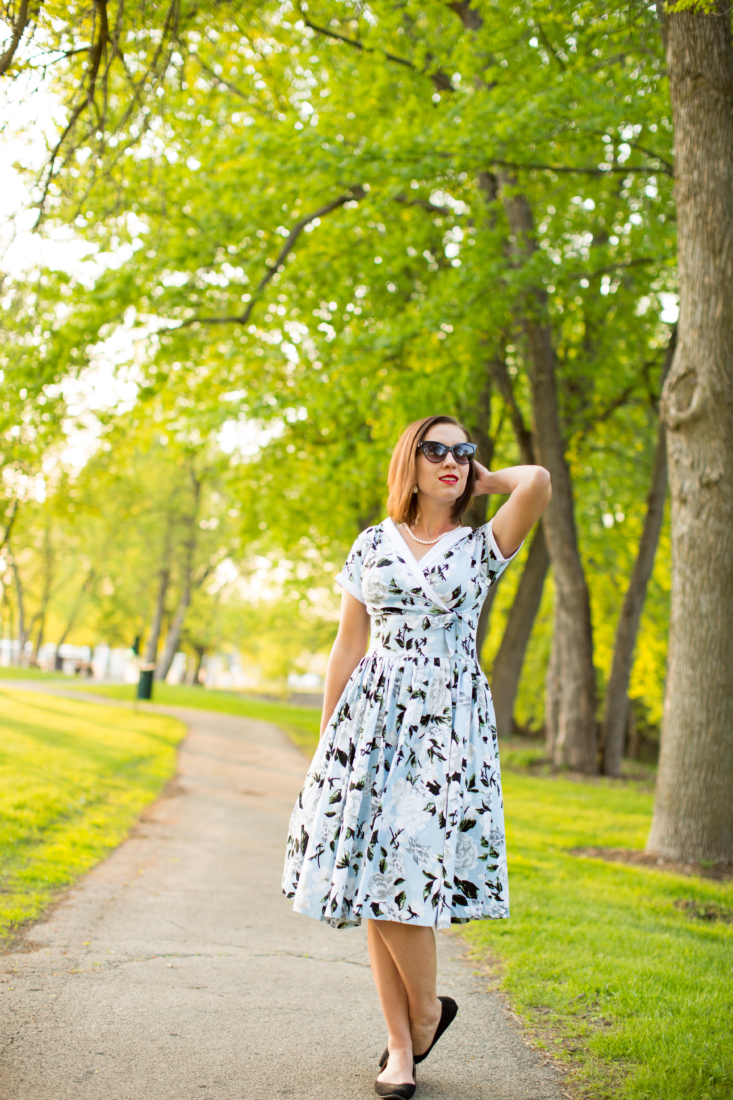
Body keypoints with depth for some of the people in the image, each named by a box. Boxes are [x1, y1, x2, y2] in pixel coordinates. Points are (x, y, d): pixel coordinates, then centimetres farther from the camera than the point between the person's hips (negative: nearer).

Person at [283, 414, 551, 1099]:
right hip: (373, 719, 2)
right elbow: (348, 646, 12)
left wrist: (487, 479, 8)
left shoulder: (482, 547, 6)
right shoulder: (374, 545, 11)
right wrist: (327, 742, 9)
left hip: (448, 723, -2)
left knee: (403, 870, -12)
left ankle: (426, 1008, 15)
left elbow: (537, 482, -12)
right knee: (373, 874, 0)